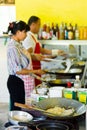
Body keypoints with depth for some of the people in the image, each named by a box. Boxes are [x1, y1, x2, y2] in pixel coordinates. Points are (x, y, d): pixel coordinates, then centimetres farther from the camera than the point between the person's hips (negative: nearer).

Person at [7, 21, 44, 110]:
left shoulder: (18, 44, 9)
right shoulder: (13, 47, -19)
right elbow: (18, 70, -22)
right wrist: (35, 71, -15)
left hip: (21, 82, 9)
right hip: (16, 82, -9)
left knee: (20, 106, 14)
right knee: (16, 108, -1)